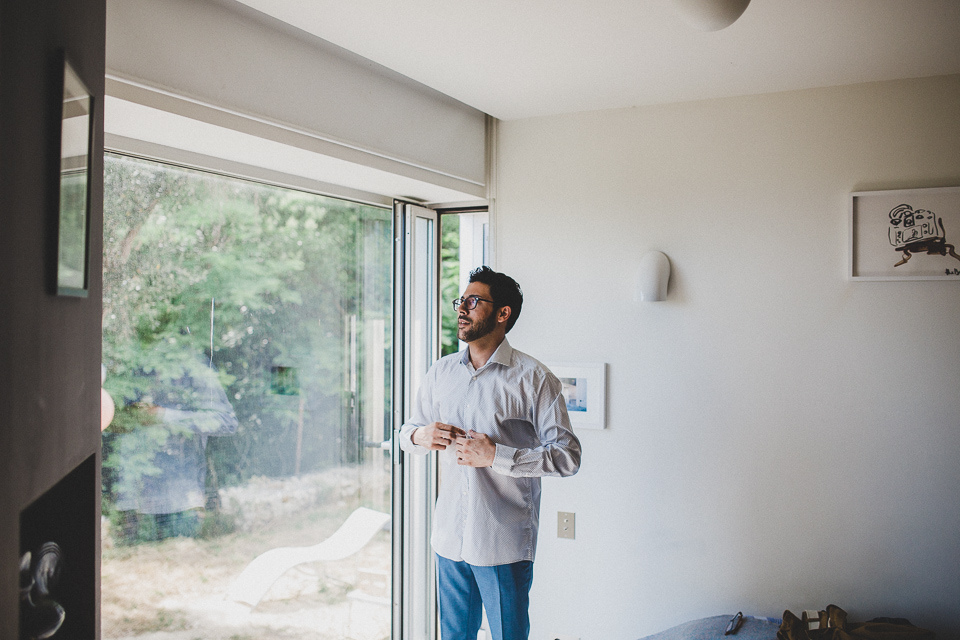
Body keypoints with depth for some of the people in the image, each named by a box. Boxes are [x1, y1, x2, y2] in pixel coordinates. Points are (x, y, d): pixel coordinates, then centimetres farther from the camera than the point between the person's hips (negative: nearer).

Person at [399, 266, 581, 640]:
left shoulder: (533, 379, -8)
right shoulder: (440, 373, 9)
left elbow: (567, 457, -12)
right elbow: (406, 434, 19)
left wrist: (496, 456, -20)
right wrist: (421, 436, -6)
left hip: (504, 543, -5)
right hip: (449, 537, 5)